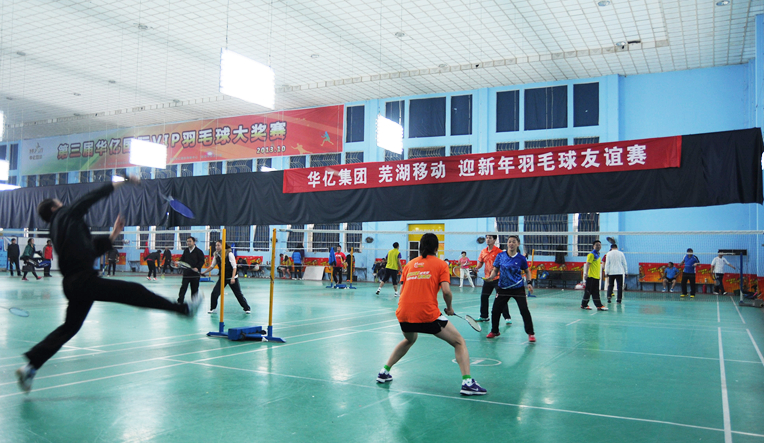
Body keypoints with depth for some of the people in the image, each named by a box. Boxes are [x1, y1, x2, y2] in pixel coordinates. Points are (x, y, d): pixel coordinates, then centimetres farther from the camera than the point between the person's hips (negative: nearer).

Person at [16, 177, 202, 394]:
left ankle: (30, 366, 15)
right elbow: (95, 195, -1)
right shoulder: (66, 215, 0)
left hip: (72, 284, 9)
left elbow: (92, 249, 24)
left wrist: (113, 235, 23)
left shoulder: (58, 230, 23)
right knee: (135, 292, -8)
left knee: (68, 328, 16)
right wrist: (124, 181, 6)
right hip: (84, 280, -9)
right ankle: (184, 309, -7)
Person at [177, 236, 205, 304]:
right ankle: (179, 302, -5)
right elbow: (182, 259, 17)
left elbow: (202, 261, -7)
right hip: (186, 273, 3)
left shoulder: (198, 251, -5)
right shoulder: (185, 251, 10)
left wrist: (197, 268, -21)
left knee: (194, 289, 7)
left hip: (195, 273, -3)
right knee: (183, 288, -6)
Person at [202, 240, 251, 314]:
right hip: (222, 277, 4)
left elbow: (234, 267, -18)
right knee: (214, 293, -7)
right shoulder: (216, 255, -3)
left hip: (232, 278, -4)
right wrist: (204, 272, 3)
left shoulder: (229, 254, -18)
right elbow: (212, 266, 10)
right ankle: (212, 309, 10)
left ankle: (247, 308, 17)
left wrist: (233, 278, -26)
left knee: (238, 294, 2)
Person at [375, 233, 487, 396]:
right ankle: (467, 382, -7)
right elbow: (446, 291, -6)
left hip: (404, 313, 5)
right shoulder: (441, 264, 5)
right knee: (459, 342, 9)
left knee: (409, 340, 35)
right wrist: (449, 308, 11)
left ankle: (384, 372, 34)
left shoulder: (409, 264, 17)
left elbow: (402, 290, 15)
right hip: (428, 314, -5)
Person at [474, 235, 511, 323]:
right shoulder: (483, 251, 8)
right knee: (483, 297, 11)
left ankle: (507, 317, 1)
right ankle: (484, 316, 25)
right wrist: (477, 267, -3)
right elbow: (480, 262, 17)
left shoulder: (498, 251, -10)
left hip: (497, 278, -6)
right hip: (487, 278, 6)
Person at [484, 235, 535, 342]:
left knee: (524, 310, -10)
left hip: (518, 288, -2)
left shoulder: (521, 258, -4)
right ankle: (494, 331, 28)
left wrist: (529, 283, -3)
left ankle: (530, 333, 5)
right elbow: (495, 270, 4)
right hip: (503, 288, 2)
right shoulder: (500, 256, -3)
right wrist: (491, 276, -16)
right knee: (495, 311, 4)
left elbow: (527, 271, 10)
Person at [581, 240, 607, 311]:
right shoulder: (591, 254, -10)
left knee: (596, 293, 8)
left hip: (596, 277, 8)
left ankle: (599, 305, 7)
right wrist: (586, 273, -25)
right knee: (588, 291, -2)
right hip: (591, 276, -8)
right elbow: (587, 264, -17)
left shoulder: (598, 255, 16)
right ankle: (584, 305, 6)